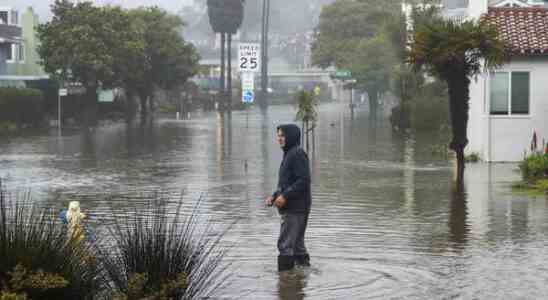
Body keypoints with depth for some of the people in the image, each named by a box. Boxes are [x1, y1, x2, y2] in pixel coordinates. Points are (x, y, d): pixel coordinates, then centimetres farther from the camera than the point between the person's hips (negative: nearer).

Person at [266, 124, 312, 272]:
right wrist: (274, 196, 11)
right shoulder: (288, 154, 18)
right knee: (297, 243, 15)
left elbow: (304, 180, -21)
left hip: (296, 208, -10)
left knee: (285, 244, -11)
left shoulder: (298, 154, -13)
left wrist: (285, 196, -21)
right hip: (290, 207, 10)